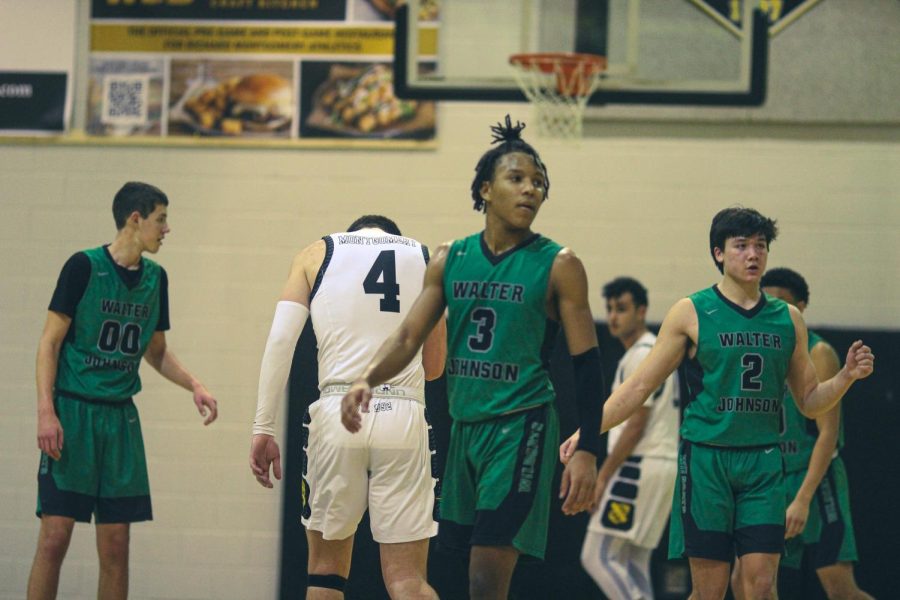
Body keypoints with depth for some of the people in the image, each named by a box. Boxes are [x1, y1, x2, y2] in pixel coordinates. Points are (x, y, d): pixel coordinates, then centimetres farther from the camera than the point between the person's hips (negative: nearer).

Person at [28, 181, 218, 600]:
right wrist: (46, 411, -16)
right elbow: (50, 342, -7)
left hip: (121, 416, 5)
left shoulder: (155, 278, 10)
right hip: (73, 409, -5)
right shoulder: (84, 266, -7)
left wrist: (194, 386, 5)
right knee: (55, 537, -10)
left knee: (115, 546, 3)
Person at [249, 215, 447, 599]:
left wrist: (263, 428, 0)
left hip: (338, 410, 0)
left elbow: (281, 339, 1)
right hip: (403, 414, 0)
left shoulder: (317, 253, 14)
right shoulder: (426, 258, 17)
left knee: (326, 568, 15)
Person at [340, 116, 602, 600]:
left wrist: (587, 452, -11)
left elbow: (587, 364, -5)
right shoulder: (450, 259, 8)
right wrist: (367, 379, -16)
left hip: (520, 427, -5)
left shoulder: (558, 266, -5)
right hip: (464, 426, 5)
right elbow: (409, 336, 5)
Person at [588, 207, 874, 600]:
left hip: (763, 463, 3)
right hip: (706, 459, -3)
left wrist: (847, 376, -2)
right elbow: (640, 386, 3)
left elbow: (809, 402, 17)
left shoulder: (788, 319, 11)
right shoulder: (690, 313, 1)